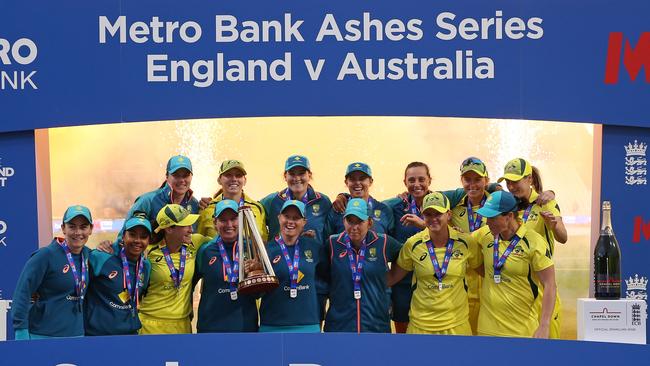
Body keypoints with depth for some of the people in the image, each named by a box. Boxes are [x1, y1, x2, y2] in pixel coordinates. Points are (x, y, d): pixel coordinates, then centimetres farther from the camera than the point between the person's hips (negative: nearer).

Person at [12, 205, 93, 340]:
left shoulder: (87, 255, 9)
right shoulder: (46, 256, -11)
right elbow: (22, 294, -14)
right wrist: (21, 332, -19)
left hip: (77, 335, 6)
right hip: (42, 337, -6)